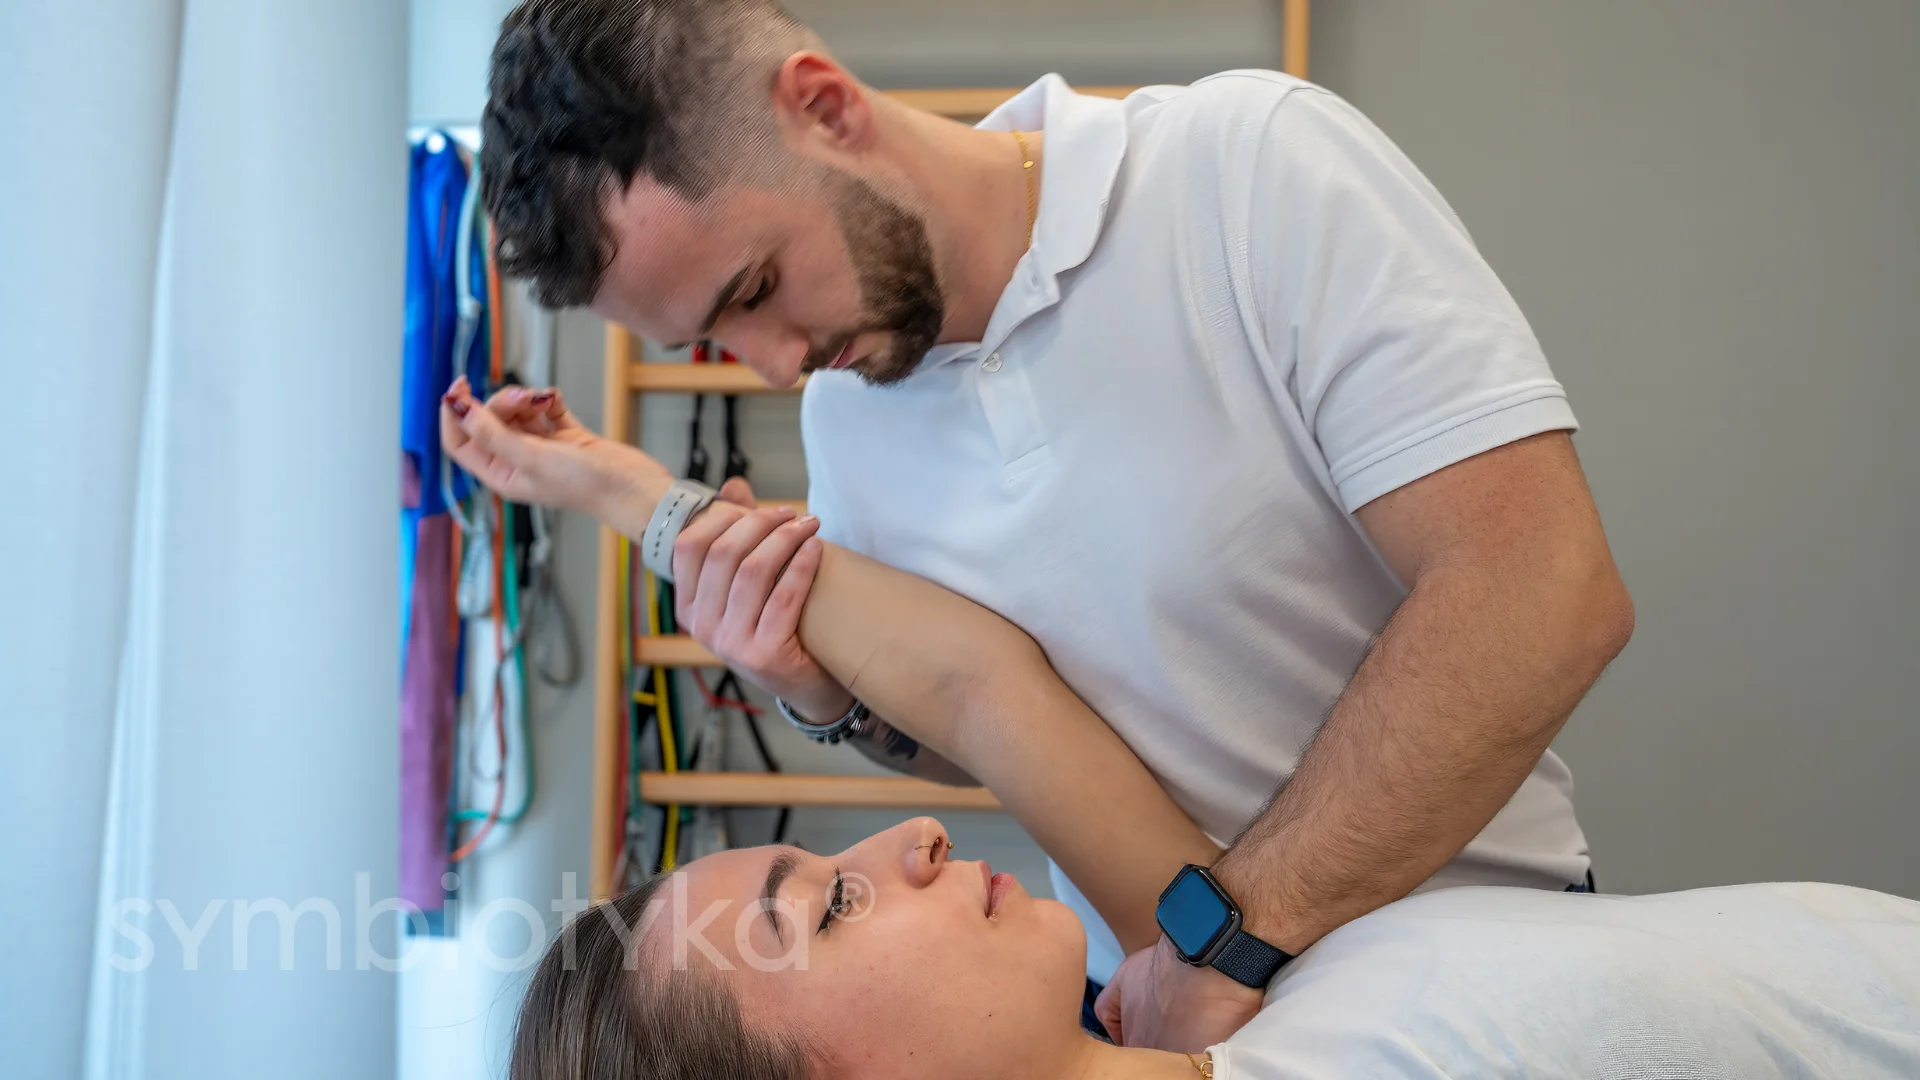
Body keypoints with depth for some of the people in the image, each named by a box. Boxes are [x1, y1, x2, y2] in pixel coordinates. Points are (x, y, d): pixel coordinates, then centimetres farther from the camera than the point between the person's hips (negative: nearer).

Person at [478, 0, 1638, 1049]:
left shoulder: (1256, 160, -16)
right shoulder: (842, 403, 1)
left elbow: (1546, 594, -22)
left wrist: (1236, 938, -20)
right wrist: (835, 694, -8)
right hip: (1146, 1002, 5)